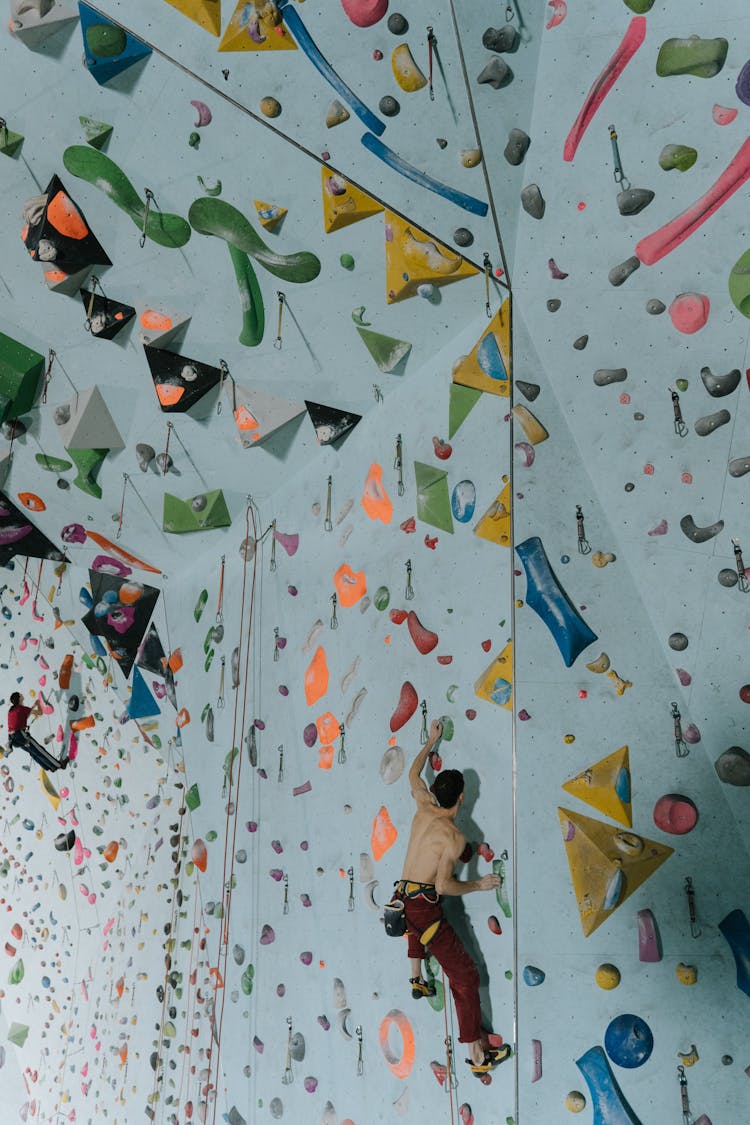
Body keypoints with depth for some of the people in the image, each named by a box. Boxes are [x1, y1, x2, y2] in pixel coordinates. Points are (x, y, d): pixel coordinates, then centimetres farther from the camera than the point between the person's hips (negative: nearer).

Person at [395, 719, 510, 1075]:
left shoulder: (424, 808, 4)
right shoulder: (455, 837, -15)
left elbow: (414, 773, 23)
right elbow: (444, 885, -21)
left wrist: (431, 742, 33)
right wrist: (479, 884, -6)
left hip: (402, 899, 7)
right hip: (424, 906, -7)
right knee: (465, 975, 1)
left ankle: (417, 980, 42)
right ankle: (479, 1056, 4)